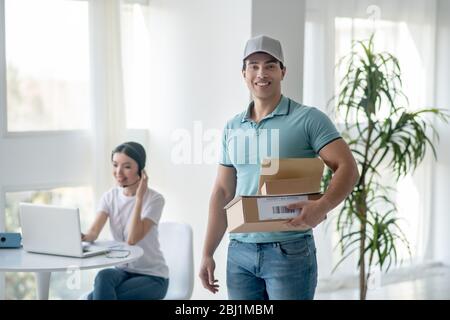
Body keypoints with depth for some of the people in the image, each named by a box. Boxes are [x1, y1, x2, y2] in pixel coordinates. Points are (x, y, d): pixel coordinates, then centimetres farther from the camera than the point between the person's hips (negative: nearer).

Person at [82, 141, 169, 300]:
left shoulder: (154, 199, -13)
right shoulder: (110, 196, 2)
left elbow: (132, 239, -25)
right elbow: (94, 231, -11)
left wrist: (139, 197, -24)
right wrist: (82, 237, -35)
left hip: (152, 277, -4)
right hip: (123, 271, 5)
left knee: (95, 297, -26)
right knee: (103, 277, -31)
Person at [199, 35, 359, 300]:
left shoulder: (308, 119, -4)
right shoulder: (232, 128, 11)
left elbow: (348, 169, -9)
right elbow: (223, 193, 14)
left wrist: (322, 206, -28)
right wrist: (207, 254, 10)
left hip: (289, 250, -4)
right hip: (239, 251, 5)